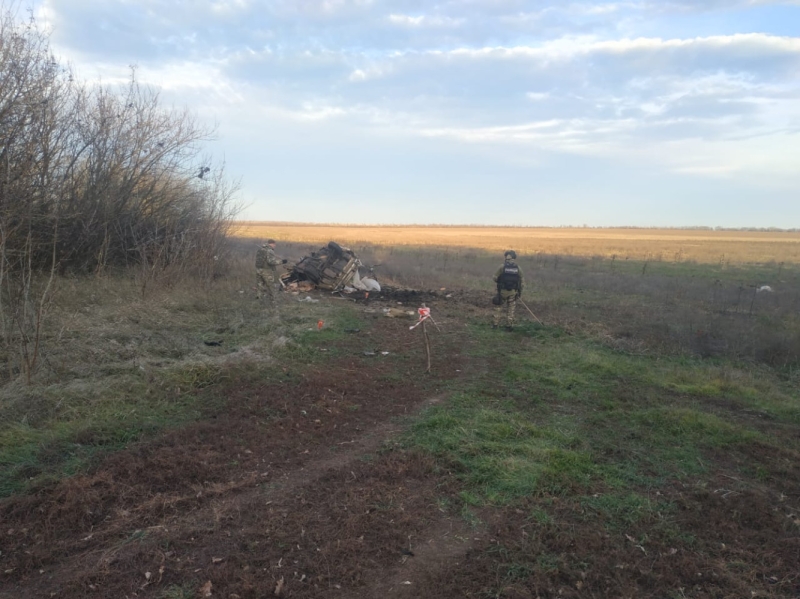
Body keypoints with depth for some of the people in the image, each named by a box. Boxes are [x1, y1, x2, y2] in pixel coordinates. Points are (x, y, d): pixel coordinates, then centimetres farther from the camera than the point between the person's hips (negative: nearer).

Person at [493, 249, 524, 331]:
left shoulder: (502, 267, -12)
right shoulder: (518, 268, -4)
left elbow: (495, 278, -6)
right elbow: (521, 281, 1)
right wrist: (520, 291, 14)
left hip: (502, 291, -1)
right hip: (513, 292, 1)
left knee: (499, 307, 11)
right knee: (511, 309, 10)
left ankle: (495, 324, 11)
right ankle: (509, 325, 11)